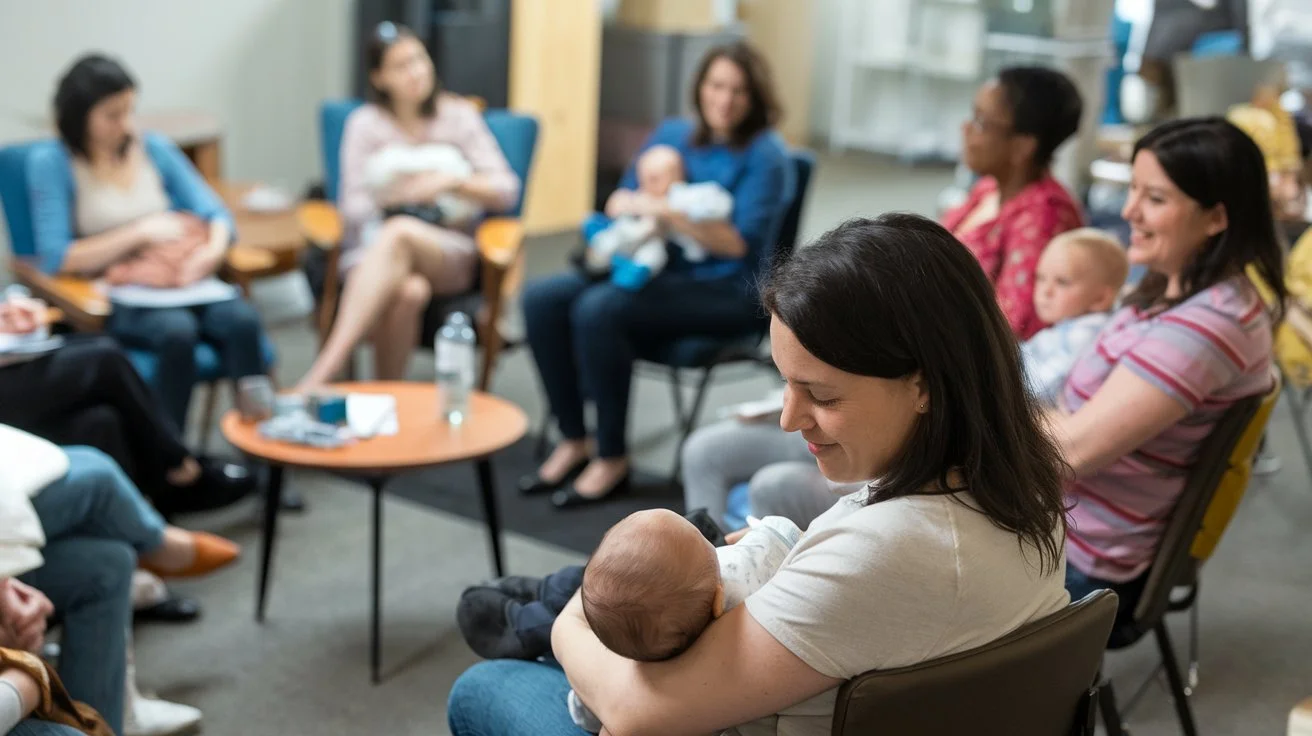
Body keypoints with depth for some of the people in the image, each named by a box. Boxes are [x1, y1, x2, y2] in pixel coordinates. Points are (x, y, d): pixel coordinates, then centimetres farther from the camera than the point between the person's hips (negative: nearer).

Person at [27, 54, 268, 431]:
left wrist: (214, 249, -15)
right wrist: (141, 232, -11)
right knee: (177, 330, -36)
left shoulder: (155, 148, 11)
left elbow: (216, 214, 8)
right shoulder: (51, 163, -2)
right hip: (104, 300, -4)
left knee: (242, 319, -28)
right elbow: (55, 257, -11)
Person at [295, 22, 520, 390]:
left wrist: (453, 183, -12)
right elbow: (353, 206, 3)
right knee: (409, 292, -39)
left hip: (449, 254, 0)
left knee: (400, 234, -38)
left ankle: (321, 374, -45)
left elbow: (506, 190, 4)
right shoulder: (365, 123, 10)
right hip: (375, 252, 0)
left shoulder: (459, 116, 10)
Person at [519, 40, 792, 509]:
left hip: (725, 291, -7)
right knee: (541, 298, -13)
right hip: (655, 272, 7)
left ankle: (612, 460, -17)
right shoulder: (672, 134, 13)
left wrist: (670, 217, -24)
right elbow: (618, 201, 16)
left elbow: (742, 243, -16)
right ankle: (572, 442, -5)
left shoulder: (764, 155, -6)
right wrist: (633, 206, -8)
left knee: (598, 310, -31)